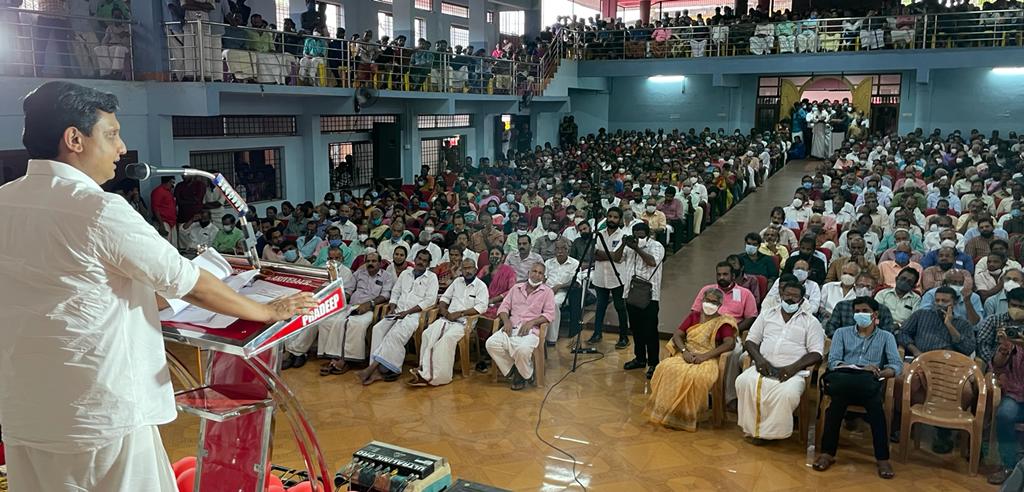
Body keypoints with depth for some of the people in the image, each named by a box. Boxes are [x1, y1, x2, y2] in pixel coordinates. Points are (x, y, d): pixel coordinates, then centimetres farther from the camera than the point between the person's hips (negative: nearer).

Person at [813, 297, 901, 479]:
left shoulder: (886, 337, 22)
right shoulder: (842, 333, 22)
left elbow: (897, 365, 7)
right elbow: (833, 362, 6)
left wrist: (880, 373, -16)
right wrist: (860, 368, -11)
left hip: (869, 383, 0)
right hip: (844, 379, 0)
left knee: (874, 401, -36)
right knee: (839, 396, -36)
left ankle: (882, 458, -31)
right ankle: (828, 452, -30)